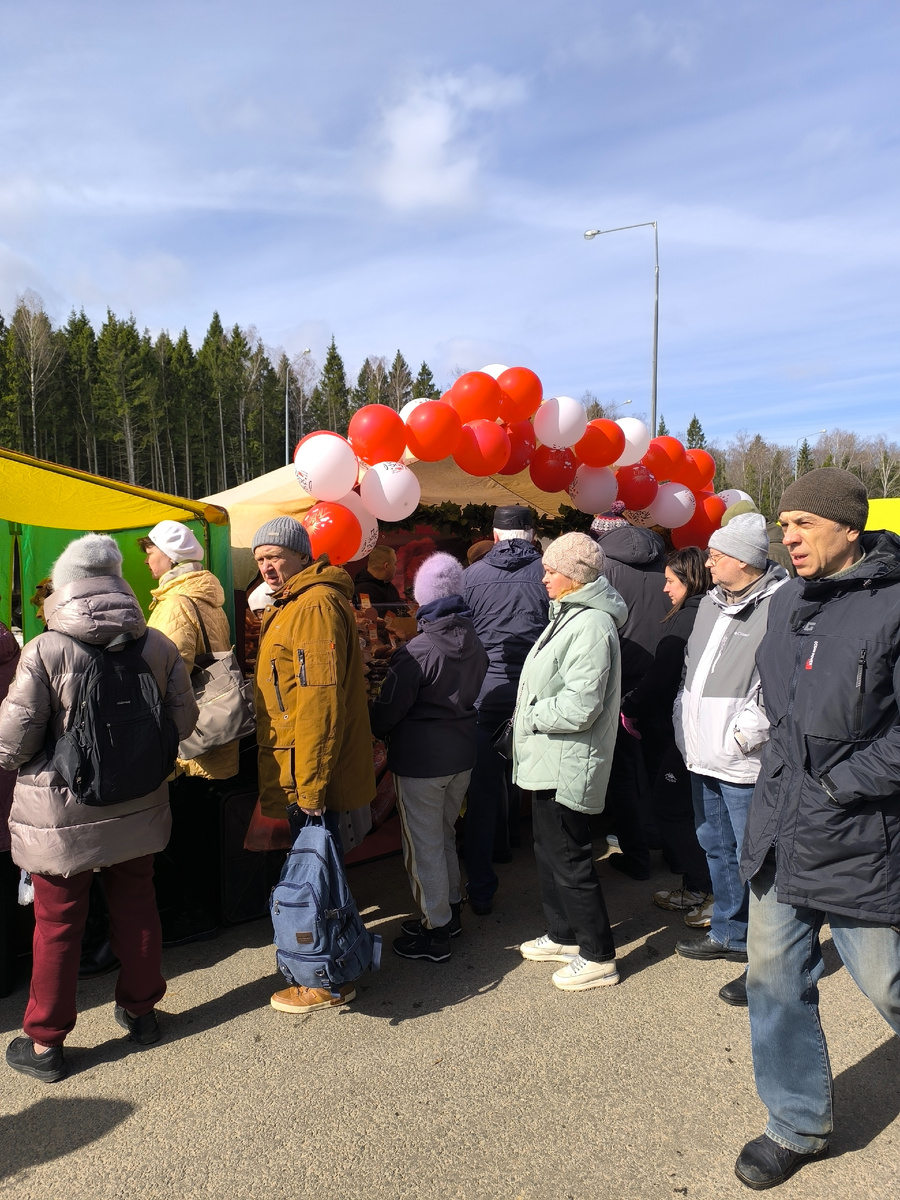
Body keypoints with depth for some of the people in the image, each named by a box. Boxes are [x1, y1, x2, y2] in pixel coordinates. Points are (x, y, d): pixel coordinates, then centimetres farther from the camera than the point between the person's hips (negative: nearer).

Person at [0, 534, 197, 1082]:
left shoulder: (45, 651, -17)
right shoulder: (158, 645, -7)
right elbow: (184, 720, 0)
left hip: (62, 815, -3)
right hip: (138, 809, 3)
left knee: (58, 923, 11)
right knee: (136, 905, 19)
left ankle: (45, 1042, 26)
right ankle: (140, 1009, 36)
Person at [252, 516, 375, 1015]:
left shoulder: (315, 605, -18)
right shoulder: (291, 605, 17)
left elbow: (320, 701, -24)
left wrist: (310, 783, -24)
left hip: (313, 776, -10)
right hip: (303, 774, 10)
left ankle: (329, 982, 16)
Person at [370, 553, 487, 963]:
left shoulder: (416, 652, -21)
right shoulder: (474, 644, 0)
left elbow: (388, 710, -14)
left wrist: (372, 731, 6)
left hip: (420, 760, -7)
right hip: (463, 755, 7)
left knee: (423, 844, 6)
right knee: (445, 835, 23)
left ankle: (434, 932, 16)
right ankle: (450, 910, 36)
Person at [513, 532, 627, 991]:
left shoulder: (591, 625, -21)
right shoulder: (569, 615, 12)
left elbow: (578, 707, -27)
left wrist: (527, 716, -14)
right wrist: (523, 722, 12)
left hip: (567, 764, -11)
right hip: (549, 761, 11)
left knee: (568, 858, 0)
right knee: (549, 850, 20)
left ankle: (598, 956, 15)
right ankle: (563, 935, 36)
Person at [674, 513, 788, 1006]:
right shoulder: (711, 603, 12)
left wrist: (741, 736, -22)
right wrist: (684, 724, 17)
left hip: (744, 763, -9)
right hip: (704, 758, 9)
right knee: (716, 847, 22)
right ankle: (728, 933, 41)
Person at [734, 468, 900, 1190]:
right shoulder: (787, 603, 8)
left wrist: (839, 784, -15)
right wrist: (788, 774, 11)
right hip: (781, 835, 7)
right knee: (776, 983, 15)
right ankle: (799, 1125, 36)